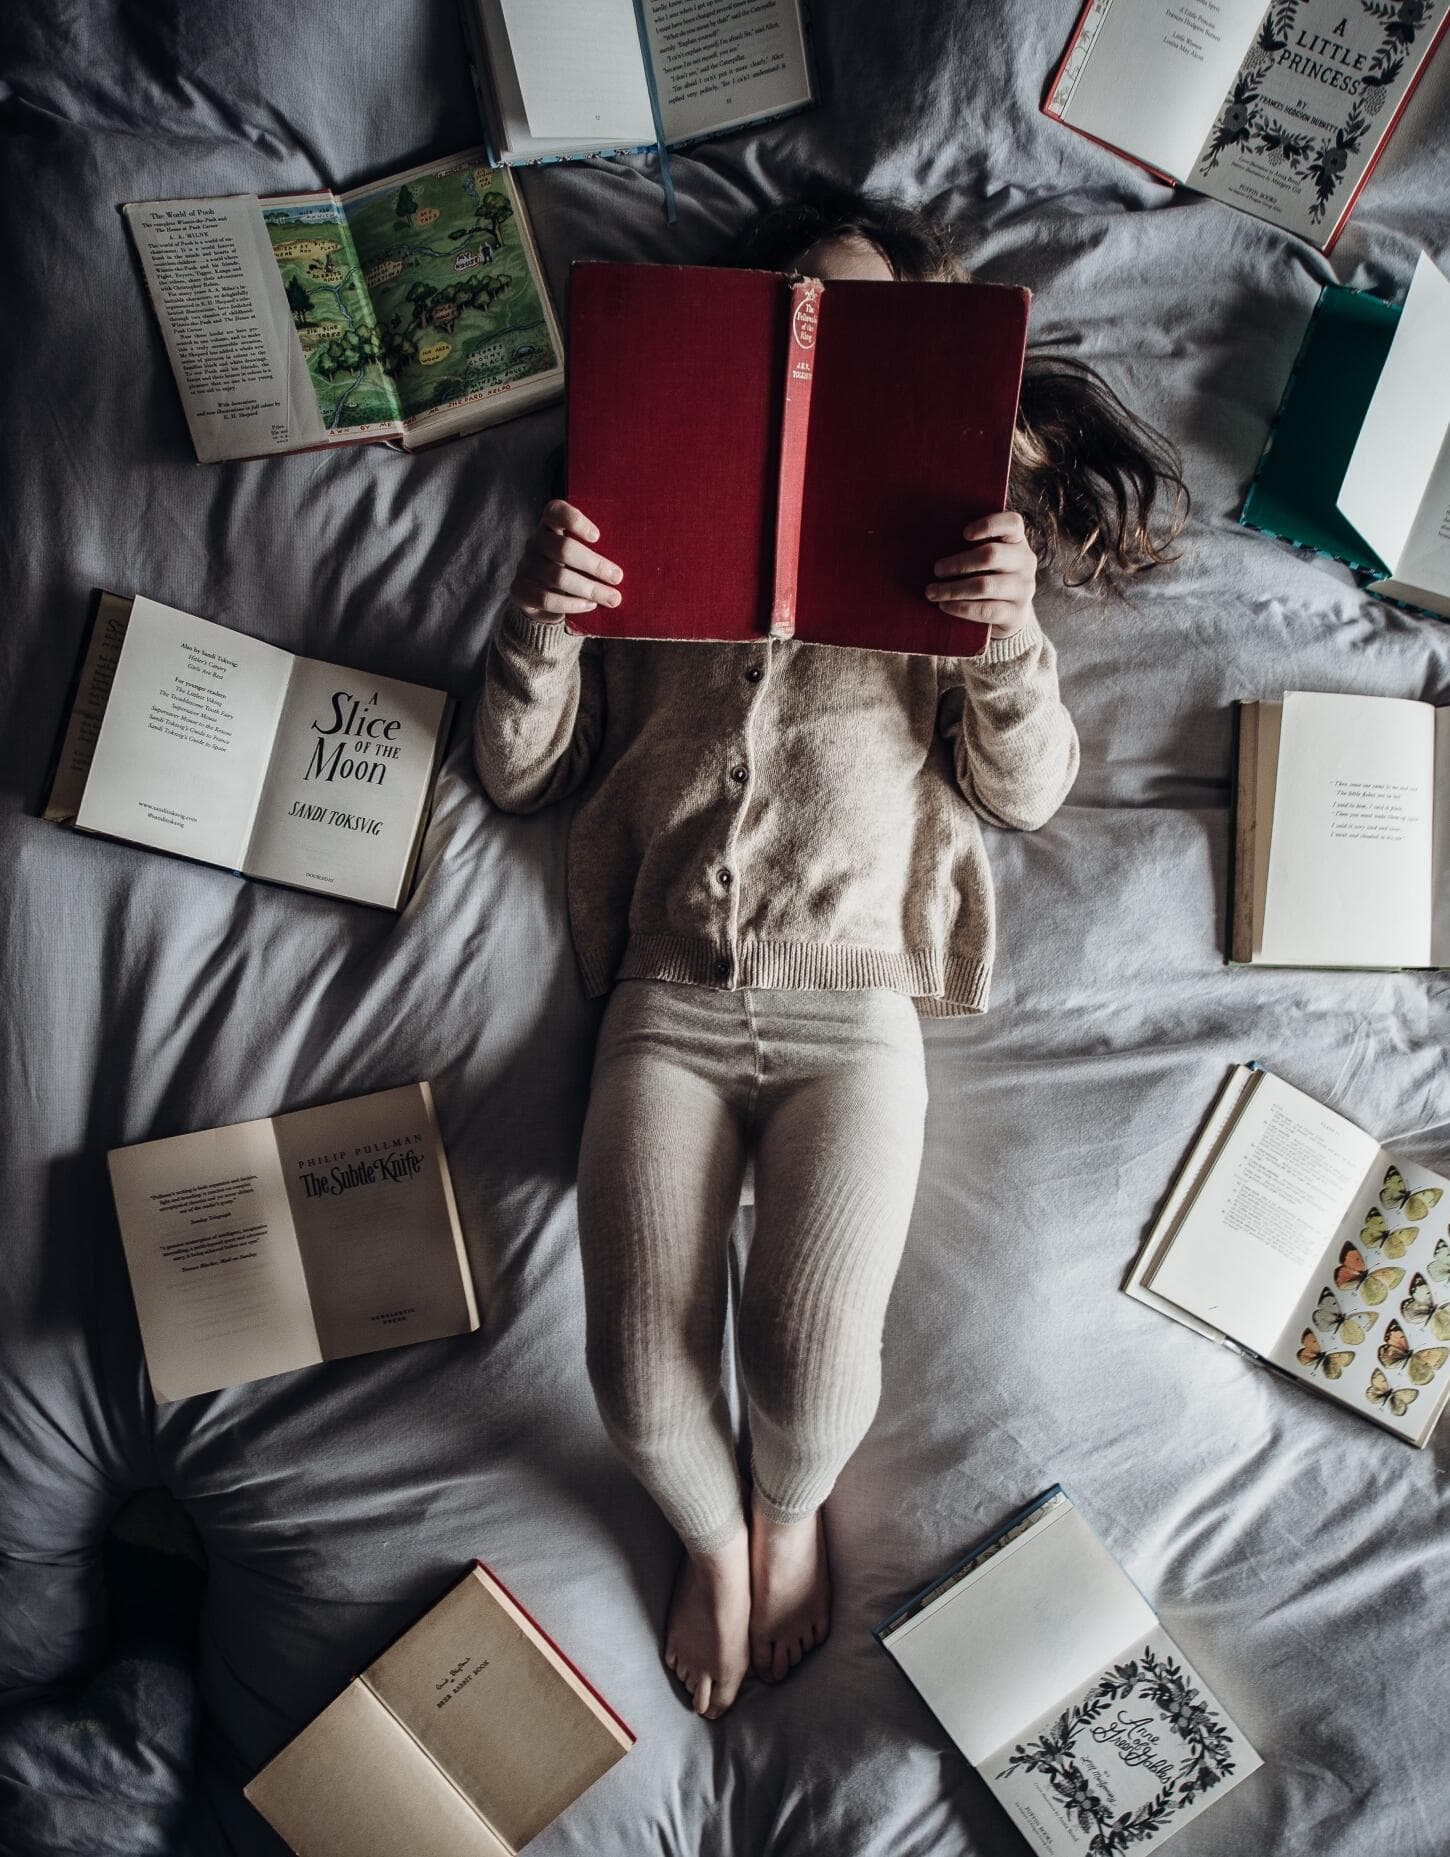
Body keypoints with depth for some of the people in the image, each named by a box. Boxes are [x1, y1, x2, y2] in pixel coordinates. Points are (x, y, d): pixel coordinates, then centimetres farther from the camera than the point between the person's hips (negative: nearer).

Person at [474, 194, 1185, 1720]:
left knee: (810, 1365, -16)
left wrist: (1009, 634, -13)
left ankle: (793, 1511, 23)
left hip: (853, 1008, 0)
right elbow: (518, 771, 11)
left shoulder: (944, 550, 15)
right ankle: (710, 1533, 25)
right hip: (668, 1002, 1)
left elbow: (1028, 792, 5)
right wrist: (539, 623, -8)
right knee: (641, 1384, -12)